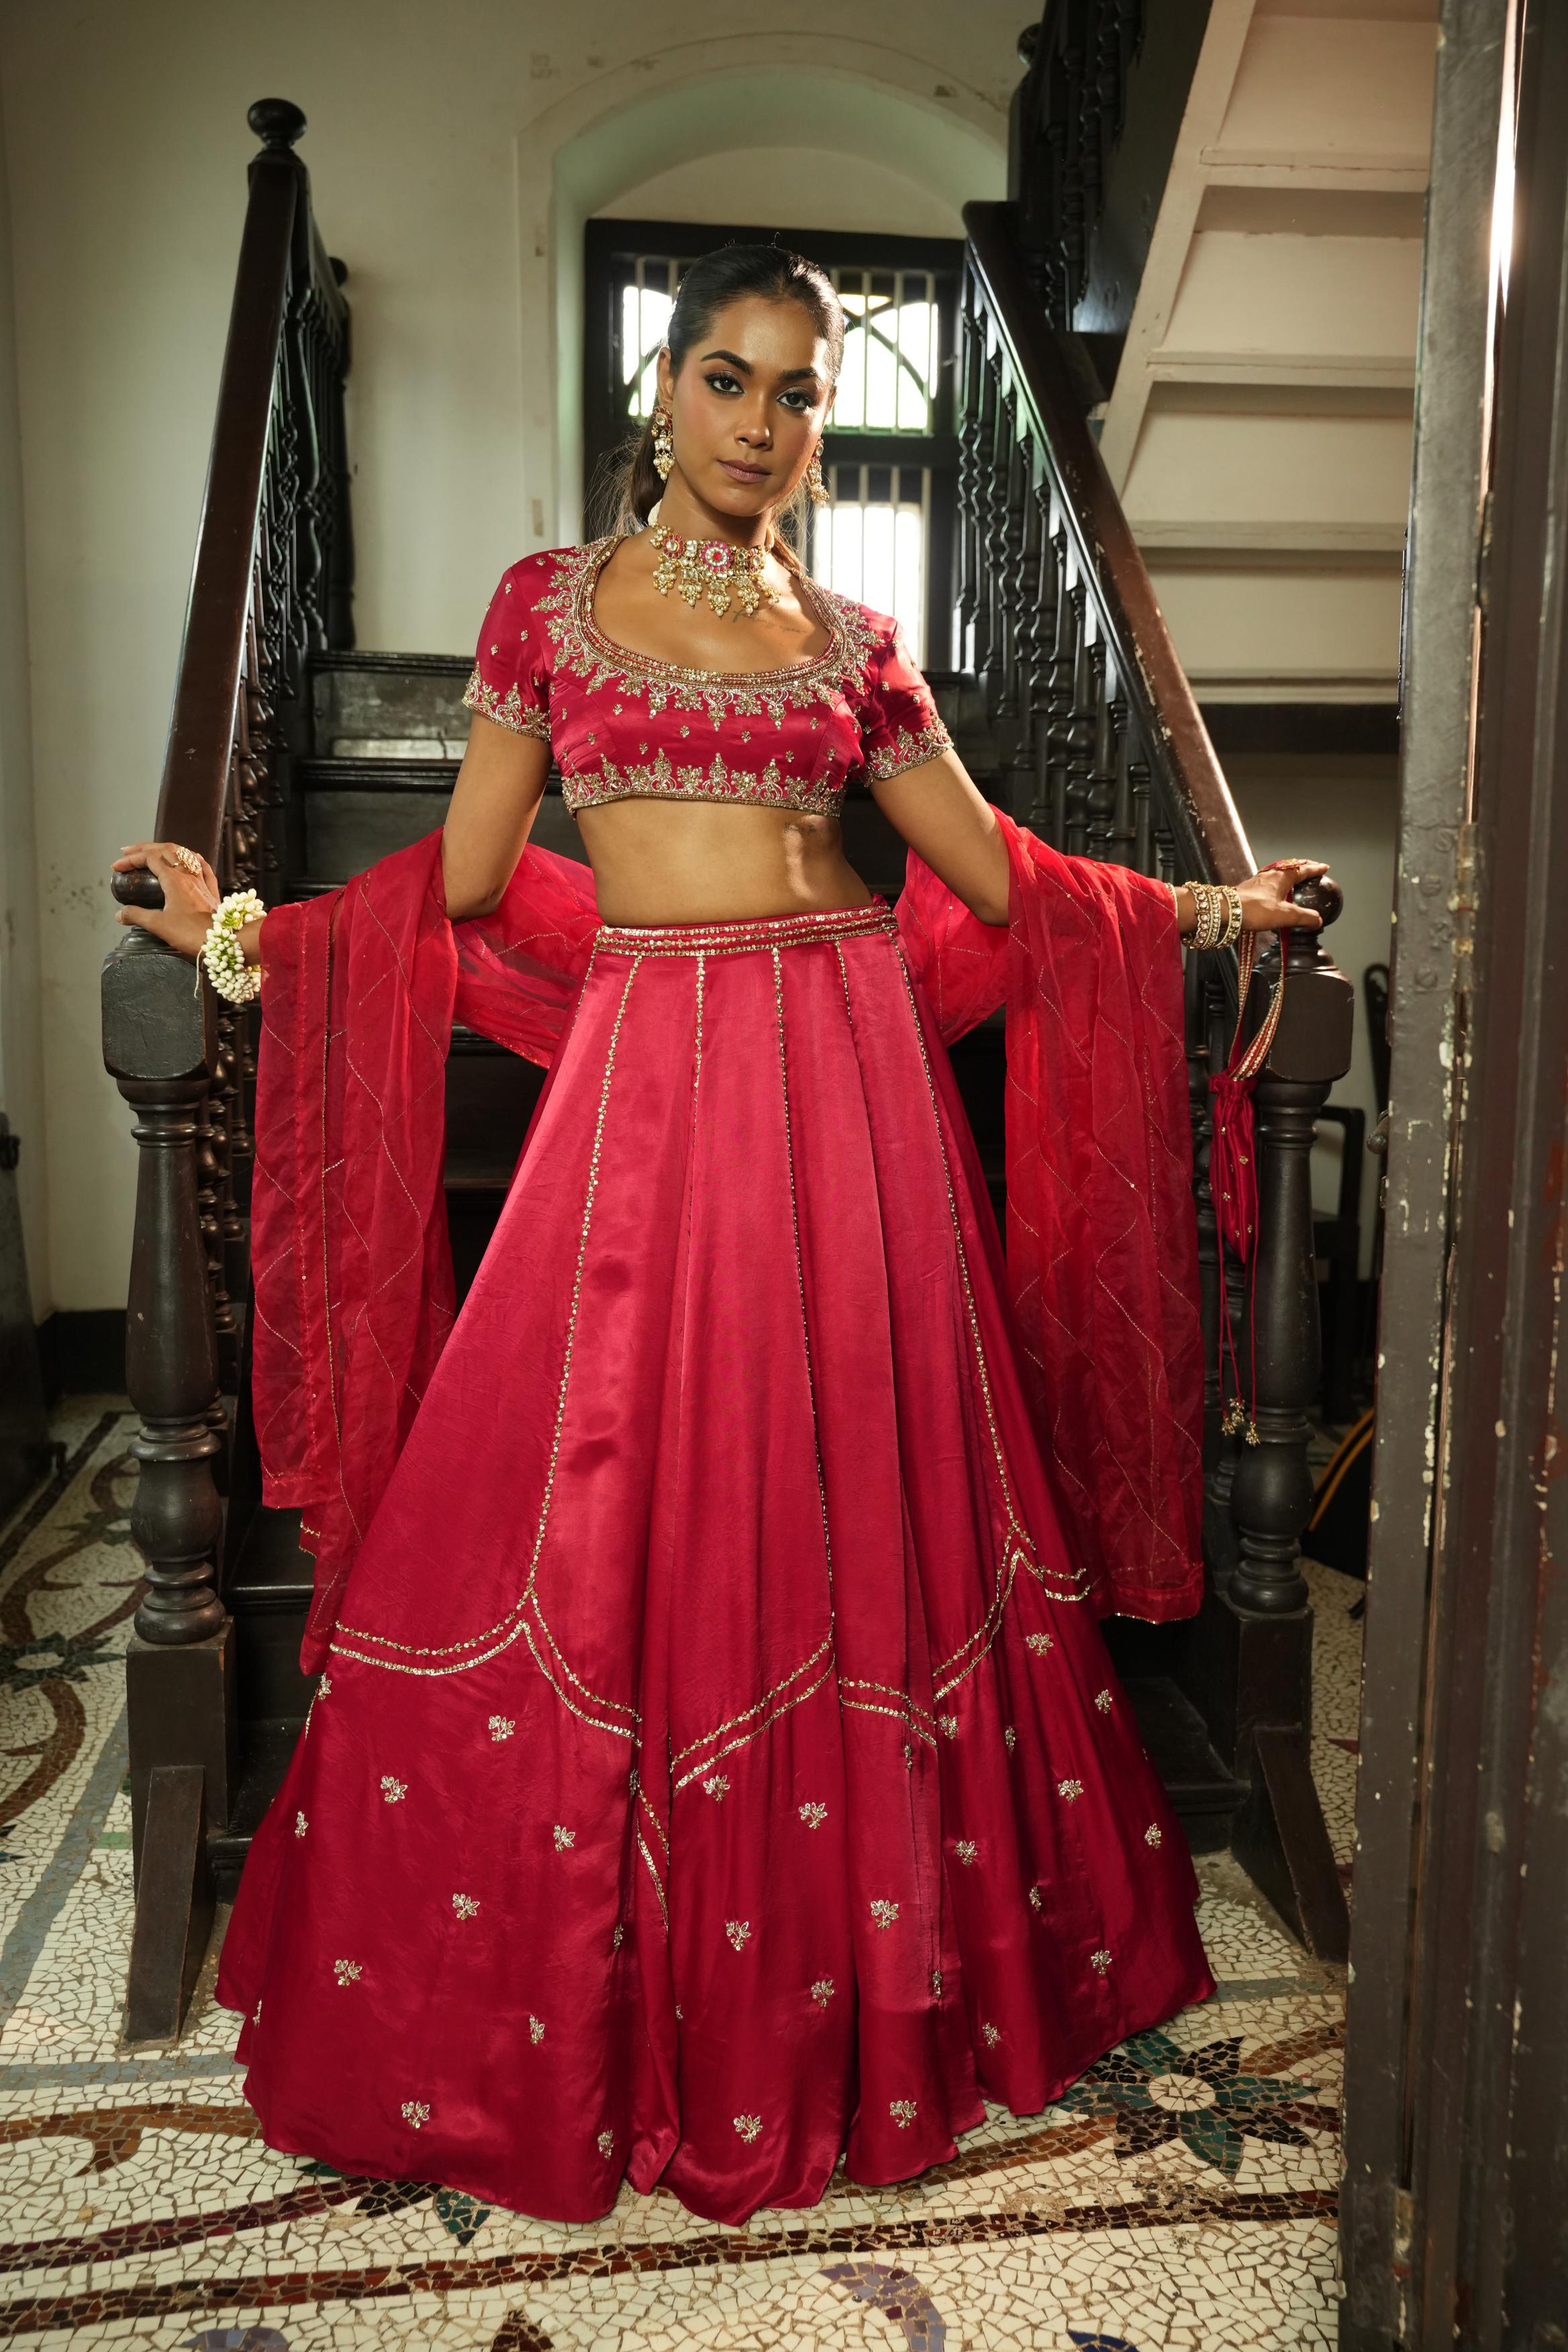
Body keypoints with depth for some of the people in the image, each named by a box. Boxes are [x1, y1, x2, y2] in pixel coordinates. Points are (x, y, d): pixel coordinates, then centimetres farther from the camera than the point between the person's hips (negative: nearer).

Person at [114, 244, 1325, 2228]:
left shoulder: (853, 640, 12)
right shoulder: (551, 600, 11)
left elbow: (995, 880, 15)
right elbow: (466, 882, 9)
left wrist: (1207, 909, 15)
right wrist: (247, 932, 4)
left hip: (848, 1075, 1)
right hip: (646, 1081, -1)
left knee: (845, 1520, 5)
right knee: (600, 1535, 0)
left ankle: (844, 1998, 25)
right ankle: (573, 2006, 22)